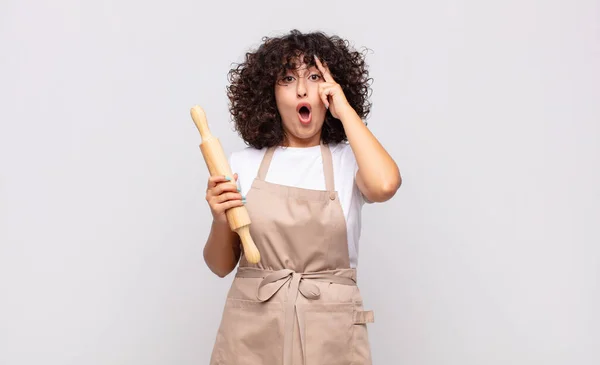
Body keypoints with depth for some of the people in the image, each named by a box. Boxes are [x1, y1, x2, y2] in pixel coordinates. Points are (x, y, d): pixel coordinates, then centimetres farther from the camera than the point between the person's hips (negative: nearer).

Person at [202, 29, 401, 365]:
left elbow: (385, 185, -26)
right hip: (253, 329, 1)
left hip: (330, 331, -1)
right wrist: (221, 221, -15)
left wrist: (345, 109, -14)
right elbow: (222, 265, 6)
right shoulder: (244, 164, 2)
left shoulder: (349, 160, -1)